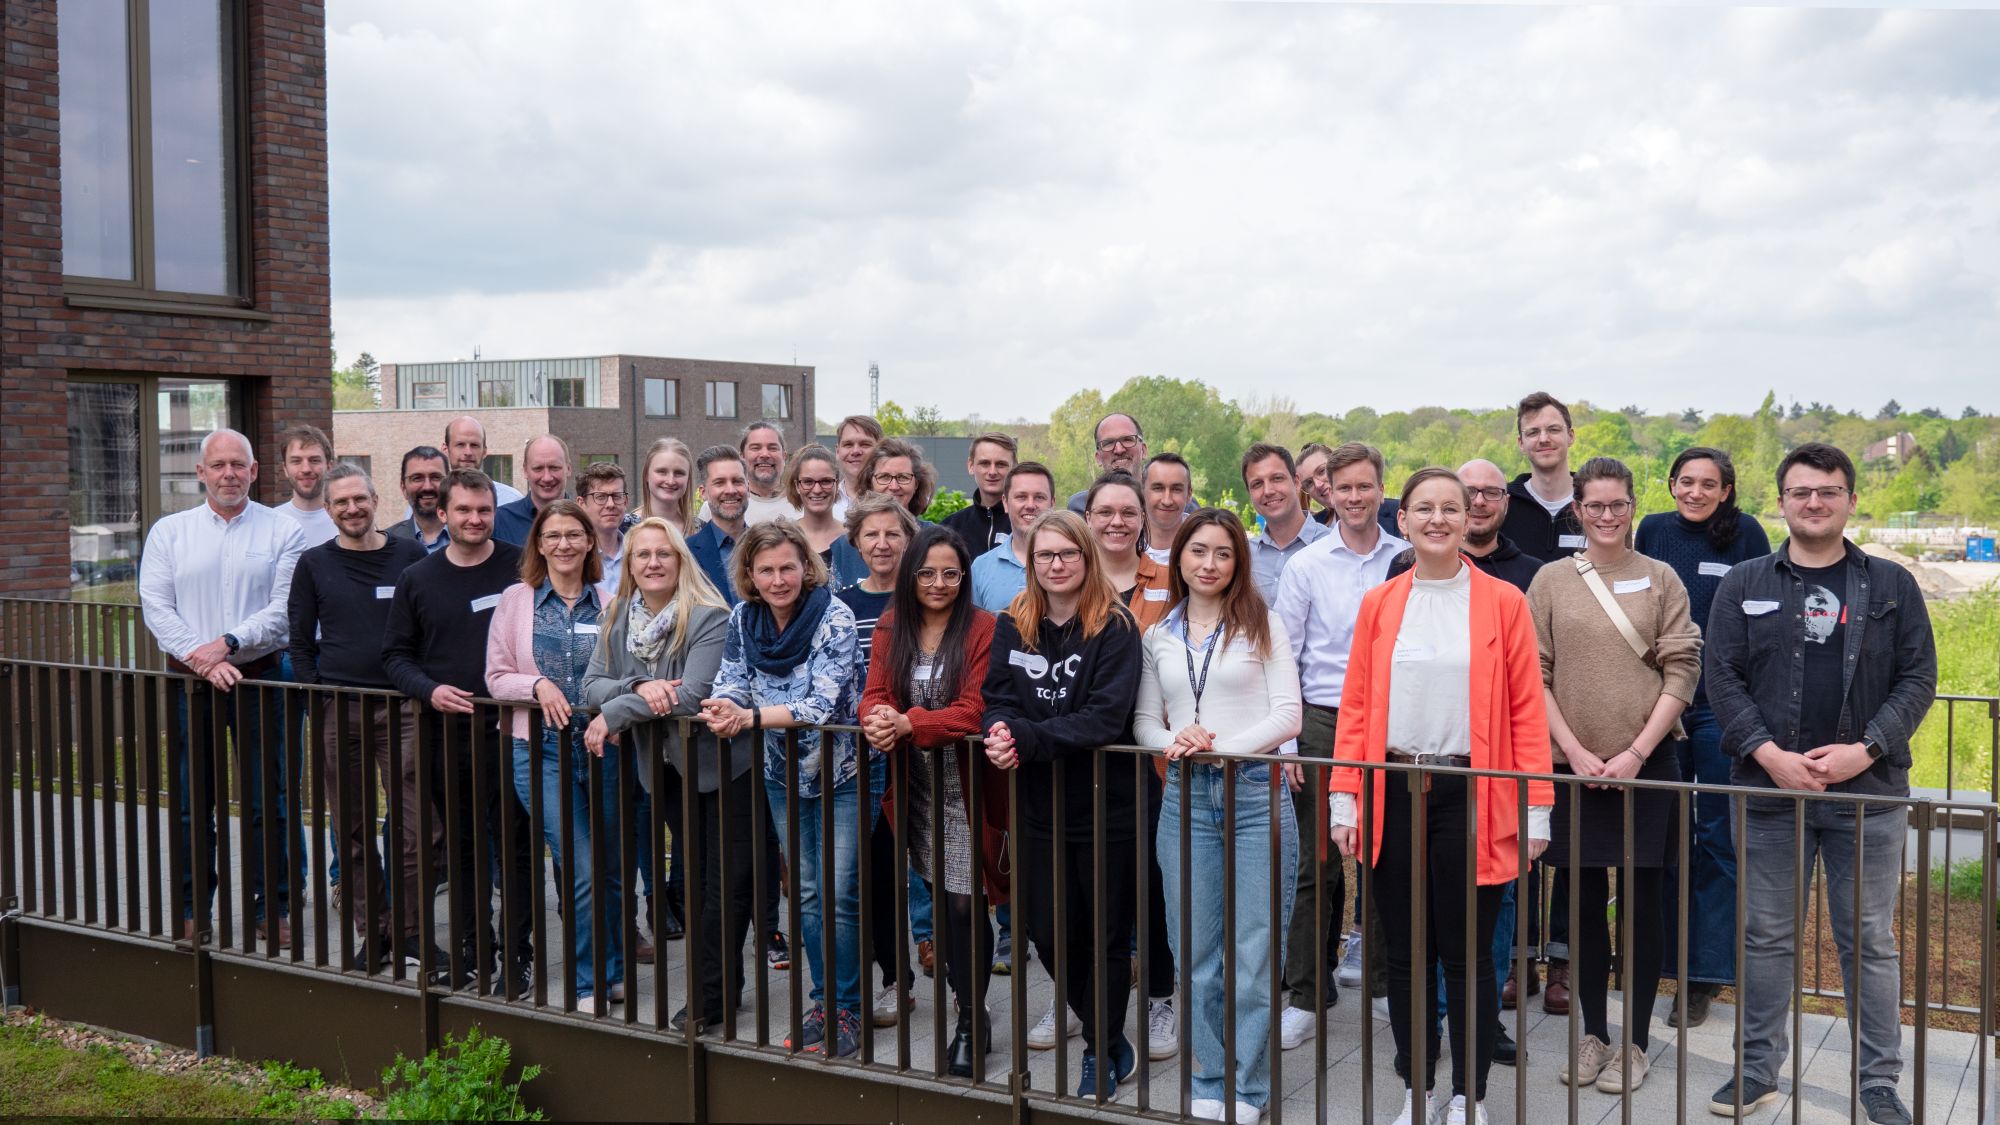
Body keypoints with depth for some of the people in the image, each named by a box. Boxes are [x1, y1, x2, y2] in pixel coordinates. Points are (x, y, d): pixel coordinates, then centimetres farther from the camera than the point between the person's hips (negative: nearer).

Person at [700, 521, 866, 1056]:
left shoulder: (834, 618, -19)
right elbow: (731, 684, -4)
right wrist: (724, 710, -28)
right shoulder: (743, 619, -3)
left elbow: (824, 705, -26)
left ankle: (847, 1009, 8)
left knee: (839, 895, -4)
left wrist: (751, 717, -35)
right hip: (783, 776, 5)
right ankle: (824, 1001, 25)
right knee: (806, 893, 13)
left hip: (840, 774, -5)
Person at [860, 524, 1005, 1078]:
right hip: (916, 783, 5)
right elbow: (875, 693, 1)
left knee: (963, 902, -5)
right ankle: (971, 1009, 26)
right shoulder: (890, 627, 7)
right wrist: (877, 719, -23)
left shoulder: (983, 628, -10)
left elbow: (975, 710, -18)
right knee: (941, 898, 12)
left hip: (966, 782, -5)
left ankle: (971, 1023, 9)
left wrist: (908, 723, -27)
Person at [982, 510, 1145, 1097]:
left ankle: (1101, 1056, 27)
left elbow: (1105, 719, -20)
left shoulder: (1114, 628, -10)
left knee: (1106, 934, 8)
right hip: (1040, 805, 4)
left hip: (1106, 802, -4)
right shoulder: (1012, 626, 5)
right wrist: (1001, 733, -24)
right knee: (1049, 934, 11)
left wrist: (1026, 738, -27)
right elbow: (997, 701, -1)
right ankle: (1114, 1040, 33)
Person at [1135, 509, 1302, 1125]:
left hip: (1256, 791, -3)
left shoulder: (1261, 625, 3)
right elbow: (1144, 721, 13)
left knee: (1255, 951, -2)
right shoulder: (1159, 637, 12)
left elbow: (1287, 715, -3)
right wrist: (1173, 741, -8)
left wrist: (1222, 748, -13)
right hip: (1185, 796, 3)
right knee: (1196, 951, 5)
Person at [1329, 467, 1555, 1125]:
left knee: (1467, 954, 4)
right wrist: (1344, 800, 0)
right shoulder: (1377, 605, 8)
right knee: (1404, 952, 10)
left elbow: (1527, 708, -1)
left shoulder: (1502, 602, 1)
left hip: (1471, 794, -2)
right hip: (1393, 793, 3)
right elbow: (1356, 706, 6)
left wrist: (1537, 807, -6)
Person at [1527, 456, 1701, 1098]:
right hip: (1572, 765, 1)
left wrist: (1636, 752, -9)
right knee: (1583, 903, 8)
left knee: (1641, 906, 4)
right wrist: (1575, 751, -7)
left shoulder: (1660, 579, 3)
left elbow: (1682, 671, -1)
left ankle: (1635, 1043, 15)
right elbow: (1534, 676, 2)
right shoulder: (1550, 581, 4)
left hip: (1647, 765, -1)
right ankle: (1592, 1033, 22)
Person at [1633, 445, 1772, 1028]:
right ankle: (1672, 956, 20)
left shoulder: (1746, 534, -2)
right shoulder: (1653, 531, 6)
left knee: (1718, 837, 1)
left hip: (1723, 708, -3)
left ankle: (1706, 975, 8)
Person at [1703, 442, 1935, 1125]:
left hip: (1869, 791, 0)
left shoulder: (1892, 586, 7)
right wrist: (1769, 753, -12)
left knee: (1869, 940, 7)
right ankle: (1758, 1070, 20)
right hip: (1768, 789, 0)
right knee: (1765, 936, 8)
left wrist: (1866, 749, -11)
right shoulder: (1743, 586, 6)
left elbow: (1918, 678, 2)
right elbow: (1723, 678, 0)